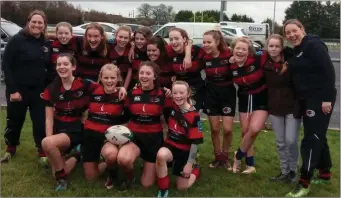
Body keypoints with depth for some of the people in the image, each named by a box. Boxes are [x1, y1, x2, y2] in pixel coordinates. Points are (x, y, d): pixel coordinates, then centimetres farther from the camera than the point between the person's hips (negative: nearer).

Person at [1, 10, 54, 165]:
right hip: (18, 90, -3)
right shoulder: (17, 40, -9)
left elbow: (50, 68, 12)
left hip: (39, 91, 3)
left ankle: (42, 151, 18)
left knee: (41, 122, 2)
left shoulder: (47, 44, 5)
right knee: (14, 121, 12)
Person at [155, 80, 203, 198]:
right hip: (170, 145, 3)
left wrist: (189, 164, -15)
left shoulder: (194, 116, -18)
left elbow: (195, 142, -16)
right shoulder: (172, 106, -7)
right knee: (161, 155, -37)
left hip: (185, 150, -2)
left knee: (182, 187, 6)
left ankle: (195, 169, 37)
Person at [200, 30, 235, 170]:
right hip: (211, 94, 2)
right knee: (214, 129, 8)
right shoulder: (203, 56, -7)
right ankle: (217, 156, 26)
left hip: (227, 93, -2)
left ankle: (225, 157, 20)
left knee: (227, 129, -3)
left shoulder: (228, 54, -16)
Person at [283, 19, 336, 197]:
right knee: (317, 136, 17)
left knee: (311, 138, -8)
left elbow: (328, 71, -20)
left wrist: (327, 98, -23)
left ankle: (304, 183, -4)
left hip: (320, 99, -9)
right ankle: (325, 175, 31)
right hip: (308, 99, 9)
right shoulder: (296, 51, 14)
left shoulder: (314, 45, -13)